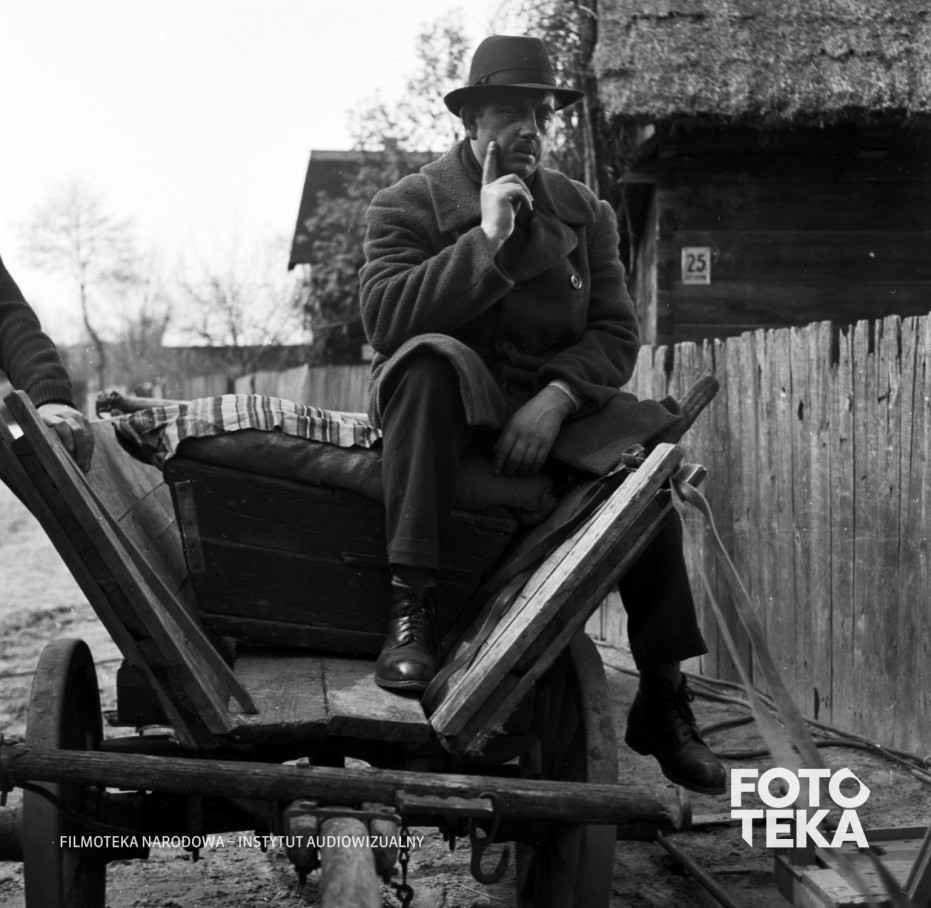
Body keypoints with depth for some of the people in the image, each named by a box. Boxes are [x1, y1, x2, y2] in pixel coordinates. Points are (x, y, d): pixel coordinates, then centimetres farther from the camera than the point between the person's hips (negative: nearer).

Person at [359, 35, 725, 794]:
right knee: (429, 358, -36)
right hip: (449, 397, -3)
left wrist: (555, 399, -19)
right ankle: (410, 609, -39)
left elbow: (615, 334, 0)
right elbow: (384, 317, -17)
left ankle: (664, 698, -13)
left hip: (551, 406, 3)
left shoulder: (586, 213, 10)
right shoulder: (408, 206, 0)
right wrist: (486, 240, -21)